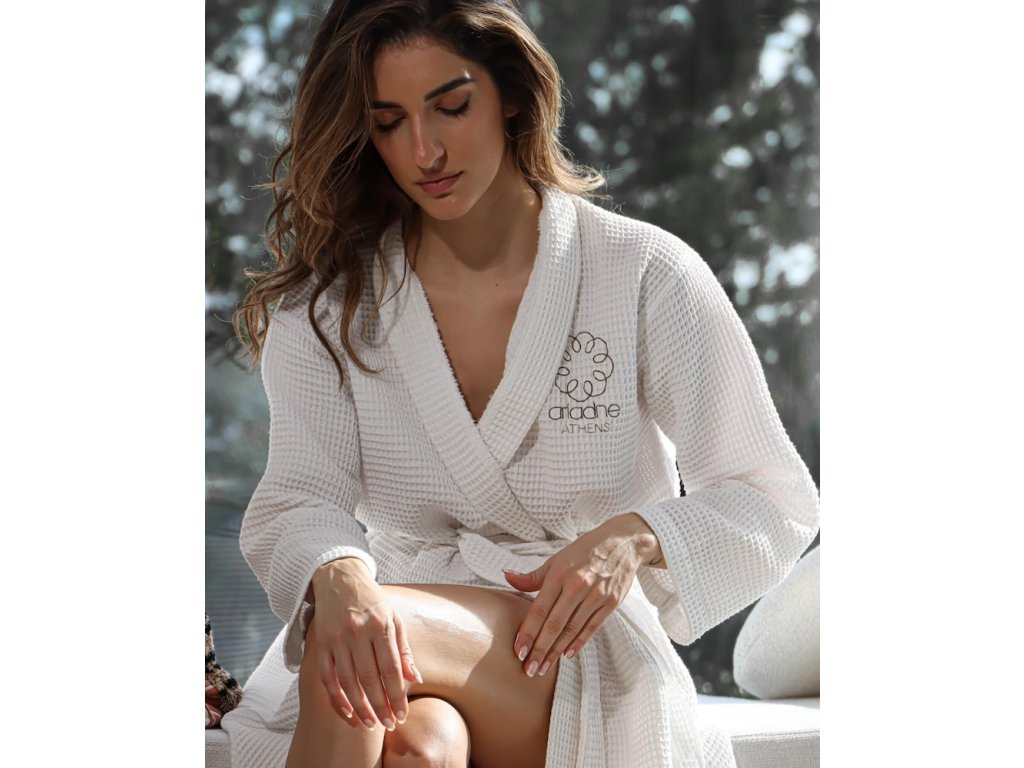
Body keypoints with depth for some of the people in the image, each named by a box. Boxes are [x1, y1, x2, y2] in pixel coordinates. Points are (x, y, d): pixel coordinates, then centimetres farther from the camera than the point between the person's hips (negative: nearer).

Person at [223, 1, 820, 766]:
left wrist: (636, 536, -21)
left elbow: (778, 502, 0)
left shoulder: (647, 277, -1)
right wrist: (336, 576, -31)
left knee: (393, 619, -34)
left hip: (591, 660, -1)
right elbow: (295, 499, -6)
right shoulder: (328, 300, 6)